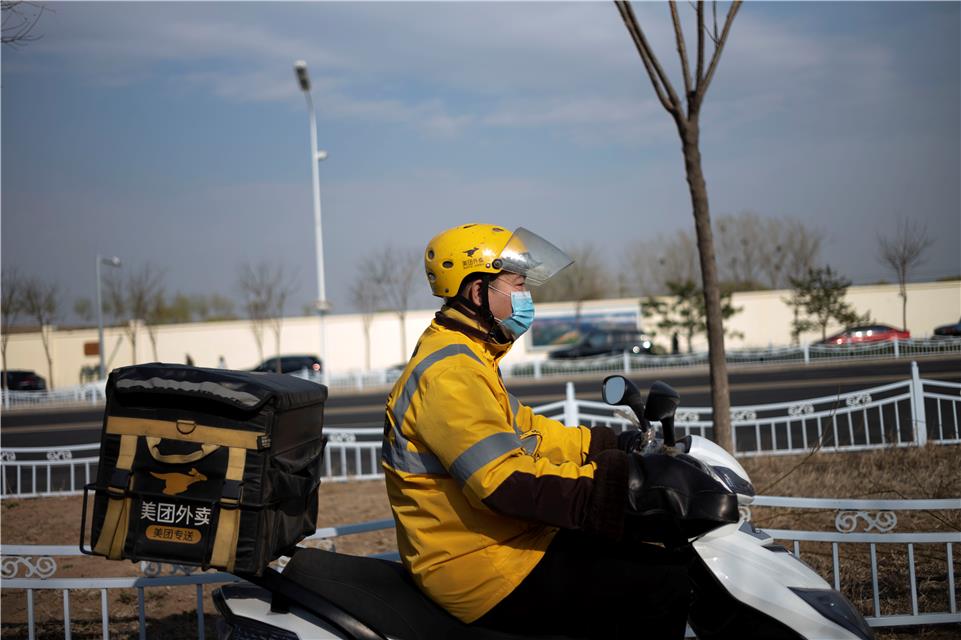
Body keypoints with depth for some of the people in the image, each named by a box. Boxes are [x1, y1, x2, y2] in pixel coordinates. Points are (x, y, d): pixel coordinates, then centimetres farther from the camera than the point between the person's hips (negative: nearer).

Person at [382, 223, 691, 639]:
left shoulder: (464, 358, 16)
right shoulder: (448, 371, -19)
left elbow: (525, 430, 21)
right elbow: (504, 480, -28)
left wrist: (611, 445, 11)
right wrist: (609, 488, -29)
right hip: (486, 571, -11)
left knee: (656, 563, 13)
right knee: (664, 588, -14)